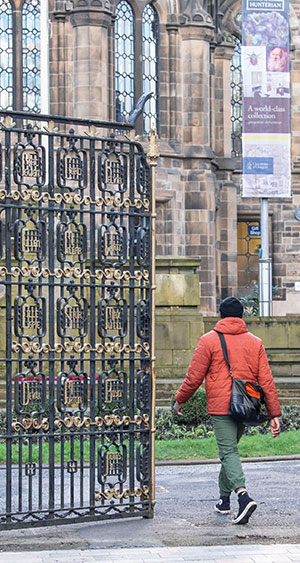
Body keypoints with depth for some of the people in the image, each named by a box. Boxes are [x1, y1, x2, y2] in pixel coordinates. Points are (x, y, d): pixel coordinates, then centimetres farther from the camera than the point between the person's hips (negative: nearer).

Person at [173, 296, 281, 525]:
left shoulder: (209, 340, -2)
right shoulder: (255, 343, 8)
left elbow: (194, 377, -2)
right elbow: (266, 381, 4)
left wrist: (179, 401, 12)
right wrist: (274, 414, 5)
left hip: (220, 407, -4)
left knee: (229, 452, -7)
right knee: (231, 449, 19)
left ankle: (243, 495, -28)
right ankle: (224, 499, 27)